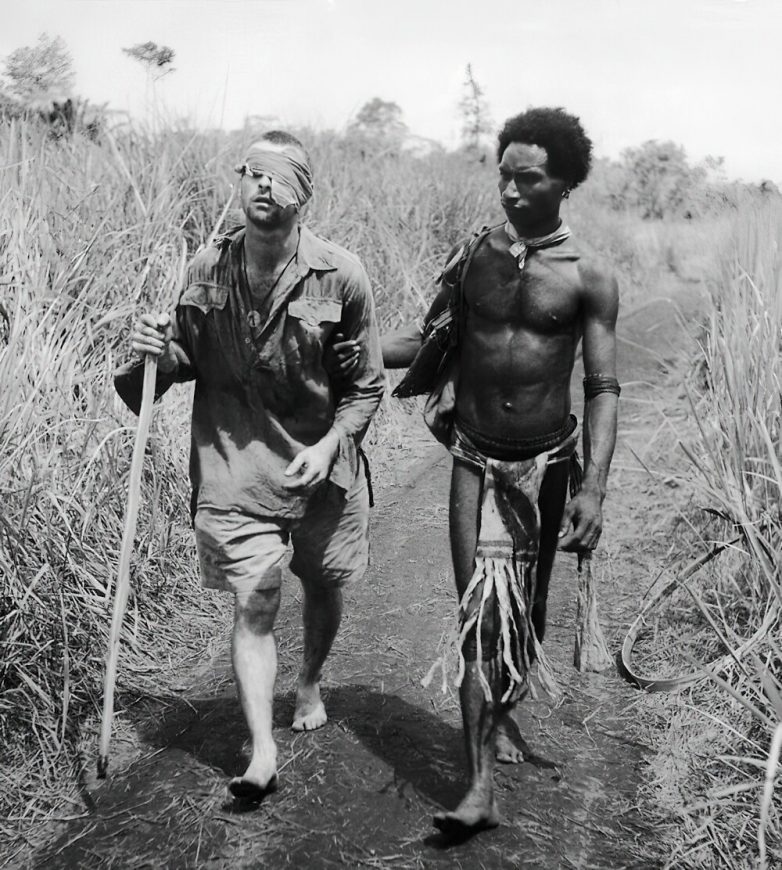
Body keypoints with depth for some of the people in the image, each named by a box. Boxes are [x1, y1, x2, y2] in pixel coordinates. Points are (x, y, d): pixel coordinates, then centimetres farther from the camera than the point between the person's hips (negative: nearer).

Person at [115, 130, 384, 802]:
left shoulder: (341, 276, -11)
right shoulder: (208, 268, -4)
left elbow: (367, 384, -3)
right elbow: (193, 361, 8)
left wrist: (328, 445, -16)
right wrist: (160, 350, -14)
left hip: (320, 464, 0)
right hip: (234, 466, 0)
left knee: (323, 587, 19)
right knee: (254, 607, -4)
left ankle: (310, 682, 48)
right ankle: (262, 754, 5)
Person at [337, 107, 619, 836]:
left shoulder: (589, 280, -5)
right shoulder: (472, 258, 1)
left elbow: (603, 389, -7)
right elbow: (431, 338, 11)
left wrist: (594, 488, -16)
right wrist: (366, 353, -8)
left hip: (548, 459, 0)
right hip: (477, 458, 0)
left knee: (526, 609, 15)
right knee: (480, 615, -6)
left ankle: (503, 712, 43)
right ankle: (481, 786, -4)